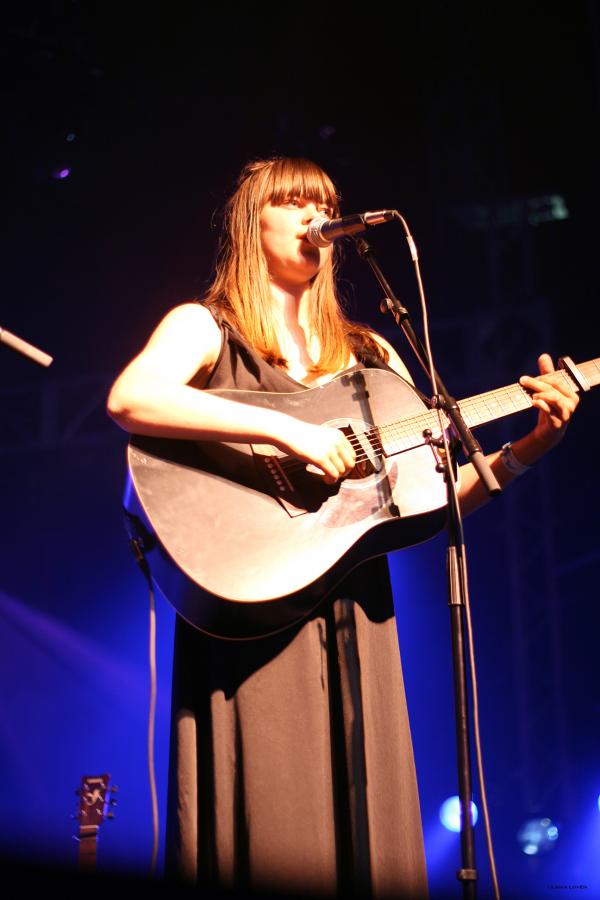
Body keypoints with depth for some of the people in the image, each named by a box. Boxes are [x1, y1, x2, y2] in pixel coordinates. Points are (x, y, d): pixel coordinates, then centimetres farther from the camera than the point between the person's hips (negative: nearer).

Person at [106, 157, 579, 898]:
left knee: (365, 837, 3)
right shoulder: (204, 327, 5)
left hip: (355, 619, 5)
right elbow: (129, 399, -18)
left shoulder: (370, 356, 19)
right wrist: (288, 430, -23)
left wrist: (527, 447, 0)